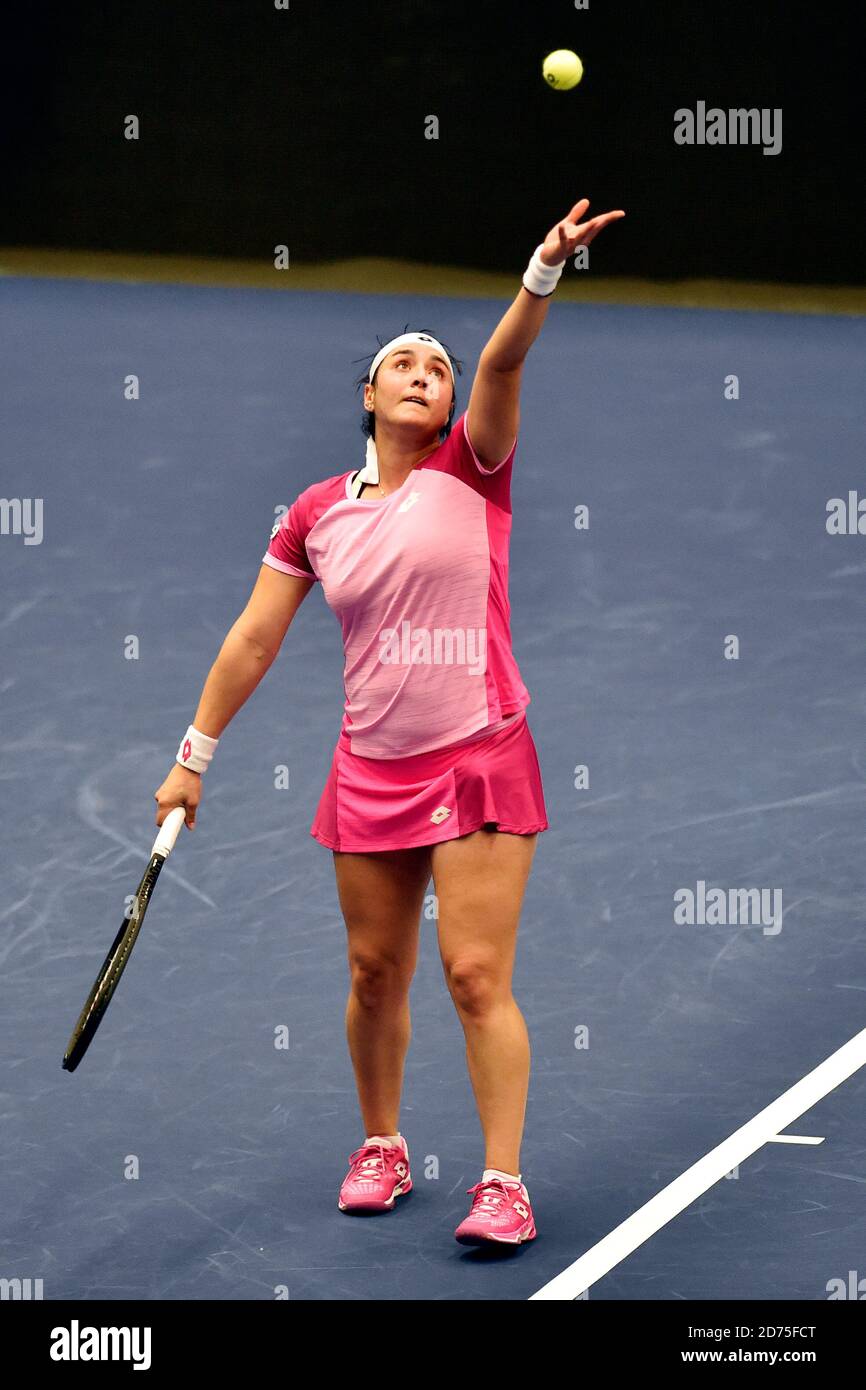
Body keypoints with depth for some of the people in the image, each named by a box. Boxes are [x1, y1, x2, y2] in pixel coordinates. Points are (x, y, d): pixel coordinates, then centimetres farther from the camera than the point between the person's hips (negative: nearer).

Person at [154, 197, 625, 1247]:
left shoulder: (471, 469, -1)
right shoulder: (316, 514, 6)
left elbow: (503, 361, -19)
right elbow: (252, 641, 11)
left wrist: (544, 271, -36)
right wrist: (194, 758, 11)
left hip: (481, 763, -3)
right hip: (369, 774, 3)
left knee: (476, 975, -9)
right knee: (375, 973, 11)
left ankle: (503, 1182, -5)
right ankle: (380, 1149, 31)